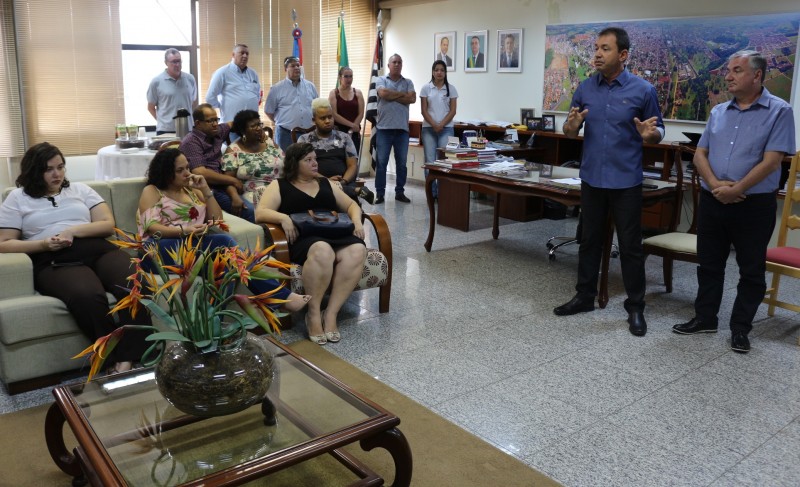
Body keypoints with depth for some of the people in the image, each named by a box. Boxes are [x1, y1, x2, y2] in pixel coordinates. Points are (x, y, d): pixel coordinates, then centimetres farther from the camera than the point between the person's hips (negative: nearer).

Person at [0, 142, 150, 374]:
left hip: (98, 250, 3)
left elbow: (108, 224, 13)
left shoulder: (80, 189, 24)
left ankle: (127, 362, -34)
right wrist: (43, 244, -7)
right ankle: (115, 360, -27)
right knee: (88, 296, -39)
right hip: (54, 262, -2)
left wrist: (73, 231, -4)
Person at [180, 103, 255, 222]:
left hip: (221, 185, 8)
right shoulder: (191, 142, -8)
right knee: (251, 212, -27)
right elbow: (201, 174, -18)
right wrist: (233, 181, -9)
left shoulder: (217, 132, 14)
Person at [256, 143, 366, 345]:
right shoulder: (279, 185, 15)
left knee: (357, 250, -31)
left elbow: (351, 205, 28)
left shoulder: (326, 183, 28)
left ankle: (330, 313, -27)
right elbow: (260, 213, 2)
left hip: (335, 234, 4)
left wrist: (356, 220, 5)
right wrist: (283, 218, -18)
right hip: (303, 238, -4)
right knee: (322, 250, -40)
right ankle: (313, 313, -23)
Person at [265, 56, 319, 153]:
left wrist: (314, 124, 11)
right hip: (286, 134, -3)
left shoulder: (310, 86, 9)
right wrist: (281, 123, 7)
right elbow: (269, 111, 5)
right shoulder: (276, 88, -1)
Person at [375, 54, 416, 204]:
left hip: (402, 128, 2)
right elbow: (383, 93, -14)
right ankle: (380, 193, 5)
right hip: (384, 127, -2)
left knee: (401, 163, 7)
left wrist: (392, 96, -6)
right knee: (381, 162, -1)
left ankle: (400, 192, 16)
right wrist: (403, 94, -4)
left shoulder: (408, 82, 13)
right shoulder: (381, 80, 7)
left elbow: (412, 99, -5)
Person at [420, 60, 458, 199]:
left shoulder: (451, 89, 6)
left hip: (446, 128, 0)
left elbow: (453, 111, 2)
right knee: (429, 161, 0)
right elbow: (424, 110, 2)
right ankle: (431, 192, 6)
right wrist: (434, 125, -9)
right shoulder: (426, 88, 5)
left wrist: (441, 125, -10)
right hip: (428, 128, 0)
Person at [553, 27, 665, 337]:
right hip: (591, 179, 4)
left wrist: (650, 134, -23)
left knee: (630, 246, 3)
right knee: (589, 240, 13)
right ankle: (585, 296, 27)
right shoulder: (585, 88, 4)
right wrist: (571, 125, -15)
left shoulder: (643, 90, -6)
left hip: (626, 181, -3)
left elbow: (657, 134, 1)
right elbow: (570, 133, 9)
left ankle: (635, 307, 15)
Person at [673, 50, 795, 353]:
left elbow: (771, 161, -14)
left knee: (751, 271, 5)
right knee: (709, 264, 13)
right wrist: (715, 184, -12)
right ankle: (705, 318, 26)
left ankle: (740, 329, 18)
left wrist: (735, 190, -18)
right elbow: (700, 154, 5)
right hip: (712, 201, 5)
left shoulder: (779, 112, -6)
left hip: (754, 204, -5)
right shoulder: (719, 112, 9)